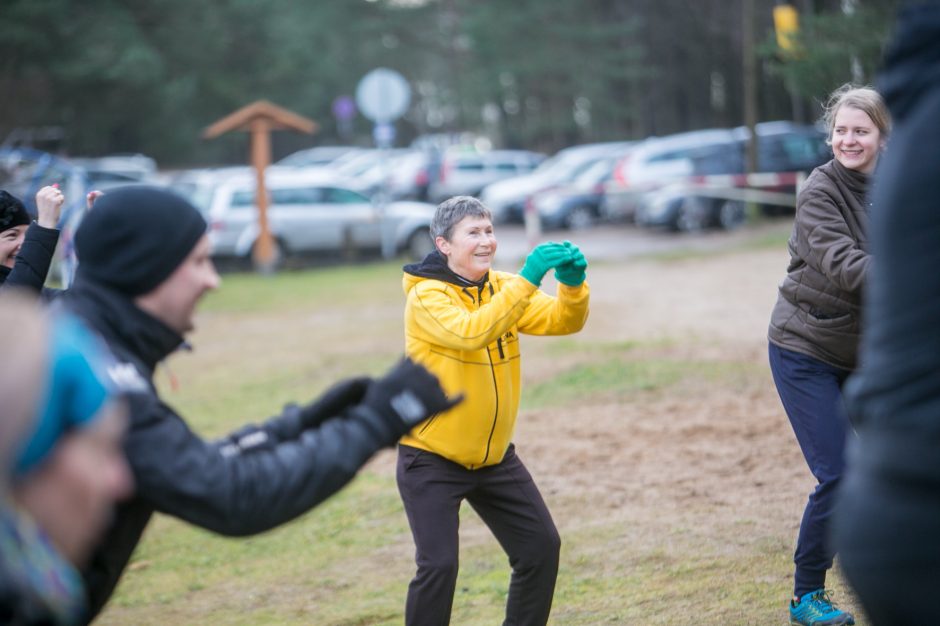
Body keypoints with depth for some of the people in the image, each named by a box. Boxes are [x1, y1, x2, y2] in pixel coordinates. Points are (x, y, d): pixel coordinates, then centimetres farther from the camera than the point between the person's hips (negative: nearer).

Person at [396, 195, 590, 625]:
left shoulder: (501, 287, 2)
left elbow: (563, 321, -9)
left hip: (495, 456, 7)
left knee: (541, 546, 7)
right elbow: (472, 332, -37)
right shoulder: (426, 297, -18)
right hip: (431, 460, -6)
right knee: (439, 565, -14)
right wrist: (527, 280, -40)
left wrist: (572, 283, -29)